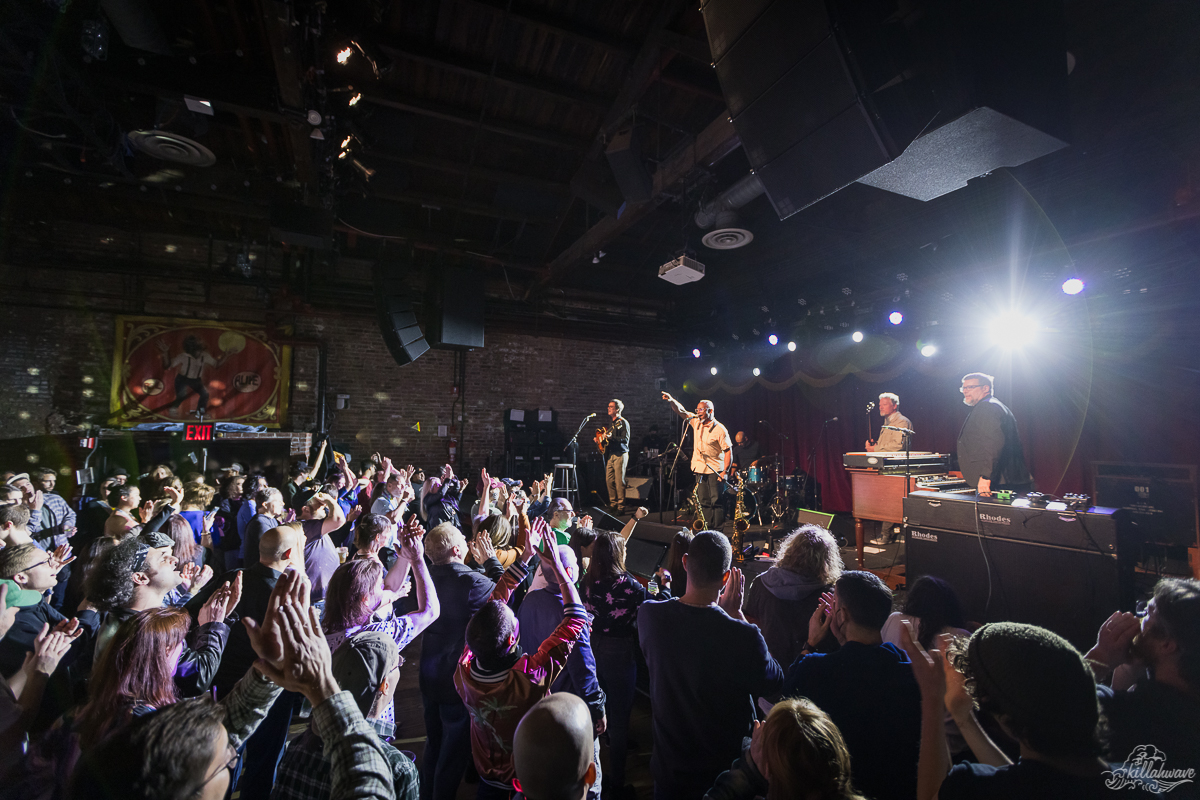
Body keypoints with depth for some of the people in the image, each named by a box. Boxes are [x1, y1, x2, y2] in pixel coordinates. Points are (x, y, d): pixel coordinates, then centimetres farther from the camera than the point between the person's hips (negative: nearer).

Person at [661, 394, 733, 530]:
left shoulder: (719, 429, -13)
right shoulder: (696, 422, 5)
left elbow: (728, 451, -12)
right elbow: (681, 411, 6)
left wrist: (725, 472, -17)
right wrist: (671, 400, -14)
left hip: (715, 471, -6)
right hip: (700, 469, 6)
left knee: (716, 501, -2)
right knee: (704, 501, 9)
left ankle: (718, 532, 6)